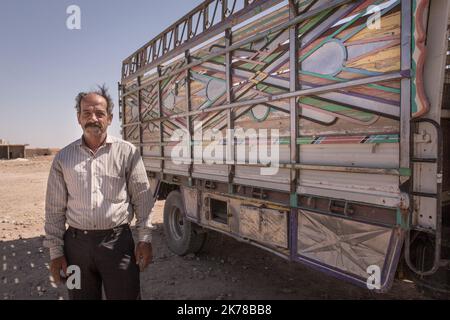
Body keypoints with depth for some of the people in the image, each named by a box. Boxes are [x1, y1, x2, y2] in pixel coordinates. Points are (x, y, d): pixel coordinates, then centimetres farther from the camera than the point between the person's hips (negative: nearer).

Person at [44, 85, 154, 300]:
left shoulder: (127, 152, -2)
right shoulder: (64, 158, 4)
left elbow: (142, 200, -1)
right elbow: (55, 209, 6)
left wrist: (145, 238, -5)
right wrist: (55, 251, 5)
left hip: (117, 241, -2)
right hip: (77, 243, 2)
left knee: (125, 295, 7)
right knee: (81, 296, 16)